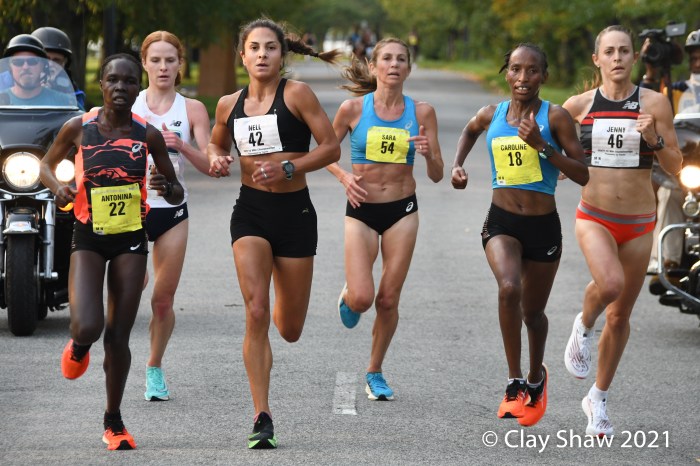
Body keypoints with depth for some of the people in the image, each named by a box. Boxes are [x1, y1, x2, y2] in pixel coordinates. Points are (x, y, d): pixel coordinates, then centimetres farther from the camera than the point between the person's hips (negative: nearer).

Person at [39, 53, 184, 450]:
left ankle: (114, 421, 20)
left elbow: (178, 195, 4)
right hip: (89, 238, -1)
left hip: (131, 239, 1)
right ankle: (79, 347, 20)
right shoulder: (79, 128, -7)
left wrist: (168, 188, -19)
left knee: (118, 335, 3)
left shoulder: (148, 135, -4)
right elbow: (47, 164, 10)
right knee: (88, 326, -20)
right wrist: (58, 186, -11)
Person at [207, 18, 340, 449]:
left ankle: (283, 307, 50)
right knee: (256, 314, -15)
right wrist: (217, 160, 2)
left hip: (294, 212, -2)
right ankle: (263, 420, -10)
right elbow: (216, 143, 25)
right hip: (251, 212, 2)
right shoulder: (229, 105, 6)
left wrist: (288, 168, -20)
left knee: (289, 329, 8)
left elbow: (331, 147, -8)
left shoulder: (296, 94, -6)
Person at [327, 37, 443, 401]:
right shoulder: (353, 108, -6)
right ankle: (347, 296, 26)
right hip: (361, 210, -1)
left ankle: (375, 372, 23)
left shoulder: (421, 112, -2)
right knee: (361, 298, -12)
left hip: (402, 211, 1)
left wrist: (428, 154, -20)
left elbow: (436, 176, 1)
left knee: (388, 300, 3)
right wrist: (343, 176, -9)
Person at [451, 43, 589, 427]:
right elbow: (470, 131, 28)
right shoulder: (491, 115, 2)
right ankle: (514, 382, -20)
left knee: (533, 312, 14)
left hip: (543, 226, -1)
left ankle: (536, 376, 44)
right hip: (501, 222, 1)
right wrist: (457, 165, 13)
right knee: (508, 288, -28)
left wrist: (542, 145, -21)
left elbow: (582, 175, -11)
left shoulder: (555, 118, -7)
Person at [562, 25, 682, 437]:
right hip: (594, 216, -1)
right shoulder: (579, 105, 0)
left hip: (639, 222, 1)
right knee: (609, 283, -31)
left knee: (620, 316, 10)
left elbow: (675, 167, -1)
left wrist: (654, 139, -18)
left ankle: (598, 399, 28)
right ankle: (584, 326, 3)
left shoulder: (654, 103, -3)